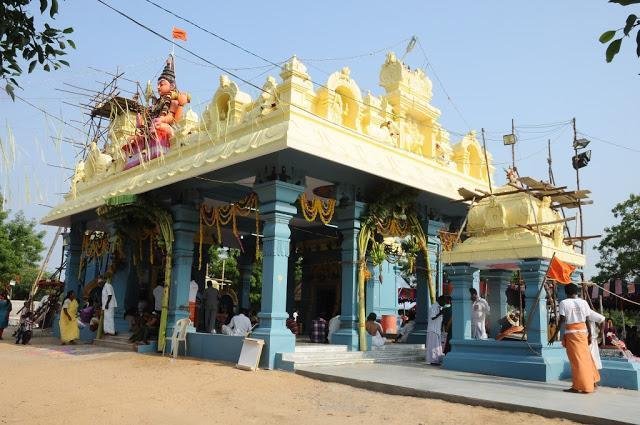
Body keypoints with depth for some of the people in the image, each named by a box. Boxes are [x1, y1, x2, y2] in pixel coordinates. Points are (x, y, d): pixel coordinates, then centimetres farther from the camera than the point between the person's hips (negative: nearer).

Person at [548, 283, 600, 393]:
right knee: (585, 357, 17)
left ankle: (578, 386, 6)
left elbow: (561, 321, -11)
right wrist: (590, 335, 12)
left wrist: (554, 335, -6)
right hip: (583, 331, 4)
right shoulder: (583, 302, 4)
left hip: (571, 332, -4)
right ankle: (591, 381, 28)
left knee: (577, 360, 1)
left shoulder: (564, 303, -7)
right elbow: (587, 320, 4)